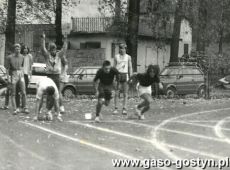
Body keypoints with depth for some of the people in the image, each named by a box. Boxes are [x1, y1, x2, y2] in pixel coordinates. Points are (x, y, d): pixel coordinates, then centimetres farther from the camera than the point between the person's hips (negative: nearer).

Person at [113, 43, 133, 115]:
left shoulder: (128, 57, 5)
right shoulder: (116, 57, 7)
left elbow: (130, 68, 6)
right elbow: (114, 67, 9)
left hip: (125, 75, 0)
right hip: (118, 75, 0)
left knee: (125, 94, -2)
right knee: (116, 93, -3)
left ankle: (124, 109, 0)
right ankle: (116, 109, 4)